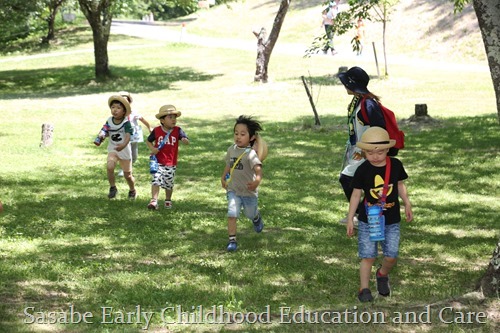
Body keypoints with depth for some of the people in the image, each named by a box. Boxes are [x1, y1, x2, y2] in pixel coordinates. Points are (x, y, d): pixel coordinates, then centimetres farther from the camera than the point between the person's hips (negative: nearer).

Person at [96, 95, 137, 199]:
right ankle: (113, 188, -5)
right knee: (109, 167, -25)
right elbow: (104, 131, -1)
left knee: (127, 174, 9)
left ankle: (132, 190, 38)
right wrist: (101, 135, -26)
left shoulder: (126, 122, -17)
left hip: (125, 150, -2)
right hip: (112, 149, 2)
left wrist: (123, 145, -48)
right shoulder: (109, 121, -2)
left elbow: (128, 135, -29)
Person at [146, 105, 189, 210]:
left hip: (171, 163, 1)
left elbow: (187, 142, -11)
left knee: (169, 183, 11)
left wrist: (185, 140, -35)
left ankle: (168, 200, 32)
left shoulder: (177, 131, -3)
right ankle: (154, 201, -13)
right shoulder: (156, 131, -3)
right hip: (158, 162, -1)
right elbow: (148, 141, 10)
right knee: (156, 180, -13)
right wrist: (152, 148, -9)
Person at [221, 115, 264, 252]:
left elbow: (258, 168, -41)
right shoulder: (231, 149, -5)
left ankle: (257, 217, 56)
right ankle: (232, 240, -7)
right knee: (232, 214, -14)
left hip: (249, 191, -3)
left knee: (250, 214, 20)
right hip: (233, 190, 3)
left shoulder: (250, 154, -25)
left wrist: (257, 180, -60)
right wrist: (223, 177, 21)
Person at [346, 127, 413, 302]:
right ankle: (364, 289, 8)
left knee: (391, 256, 2)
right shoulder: (362, 171, -9)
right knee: (368, 256, -2)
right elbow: (356, 194, -3)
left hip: (391, 220, 2)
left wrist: (407, 205, 11)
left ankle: (382, 275, 33)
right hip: (368, 220, -2)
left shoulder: (395, 165, -4)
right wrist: (350, 219, -3)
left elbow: (400, 185, 12)